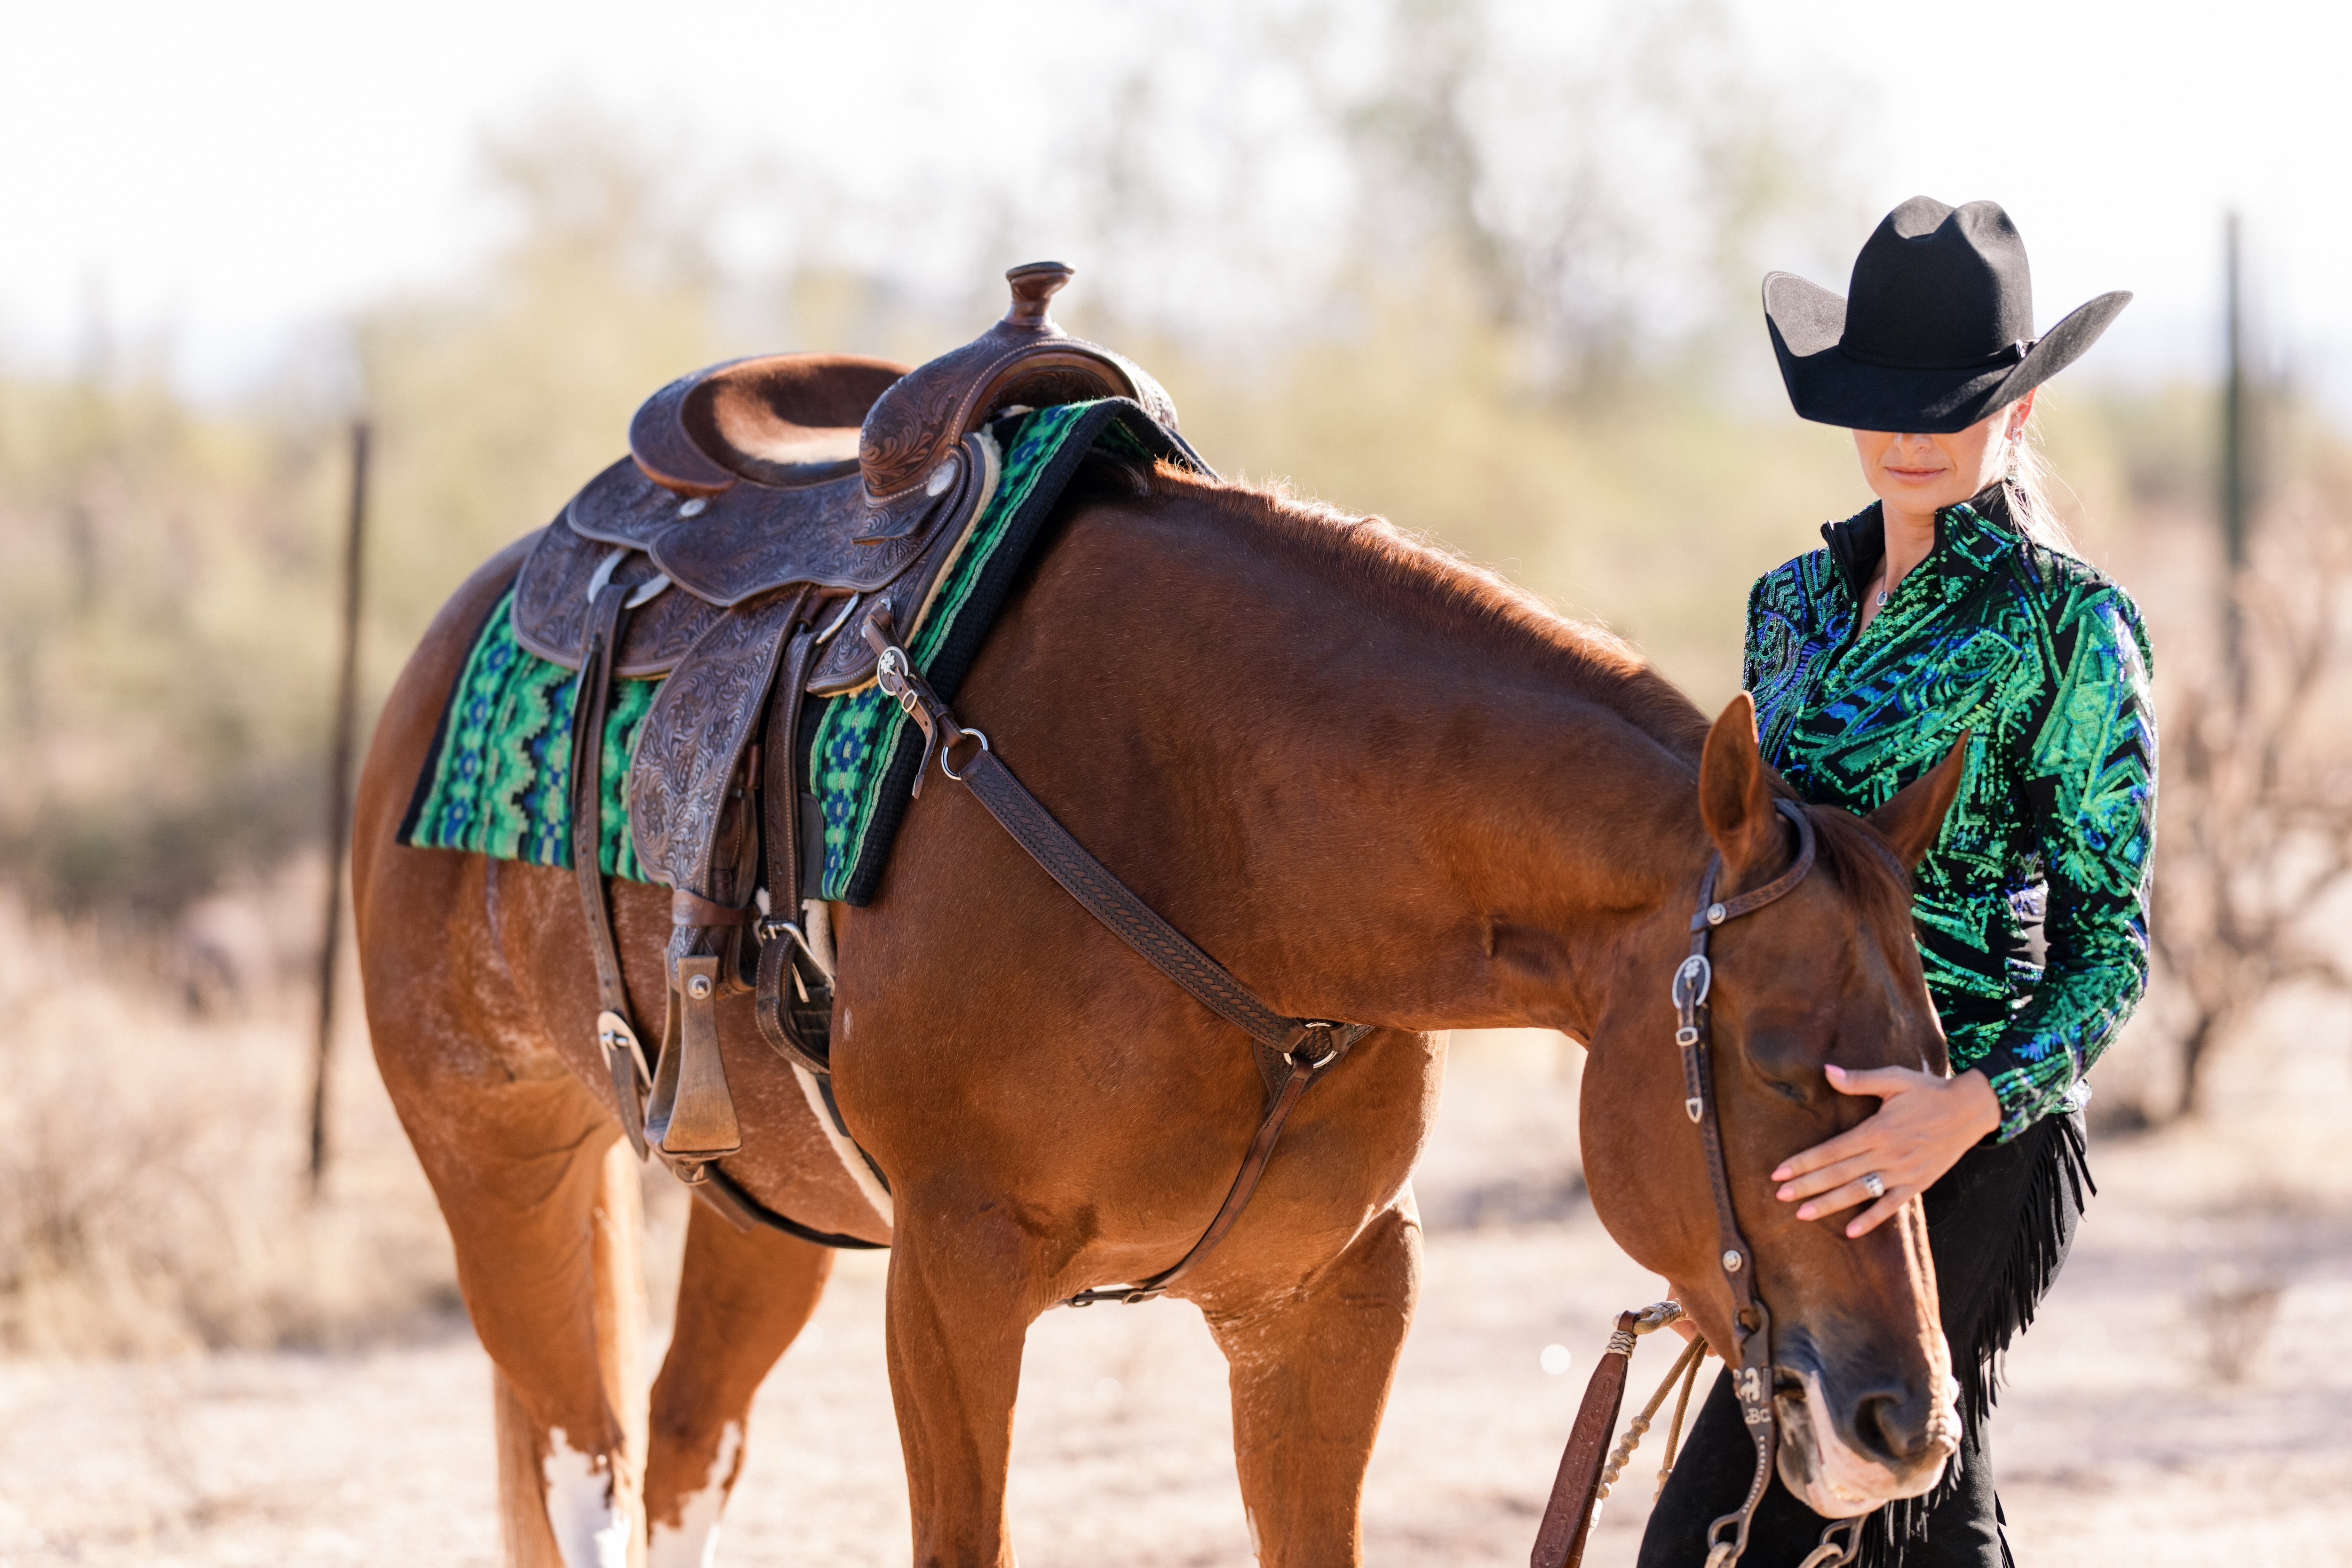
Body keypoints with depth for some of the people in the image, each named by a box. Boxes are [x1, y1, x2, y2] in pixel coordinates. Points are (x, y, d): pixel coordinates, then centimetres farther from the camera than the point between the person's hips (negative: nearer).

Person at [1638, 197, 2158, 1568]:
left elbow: (2110, 941, -9)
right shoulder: (1797, 605, 13)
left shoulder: (2070, 626, -7)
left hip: (1971, 1147, -7)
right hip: (1799, 1136, 7)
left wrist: (1977, 1104, -26)